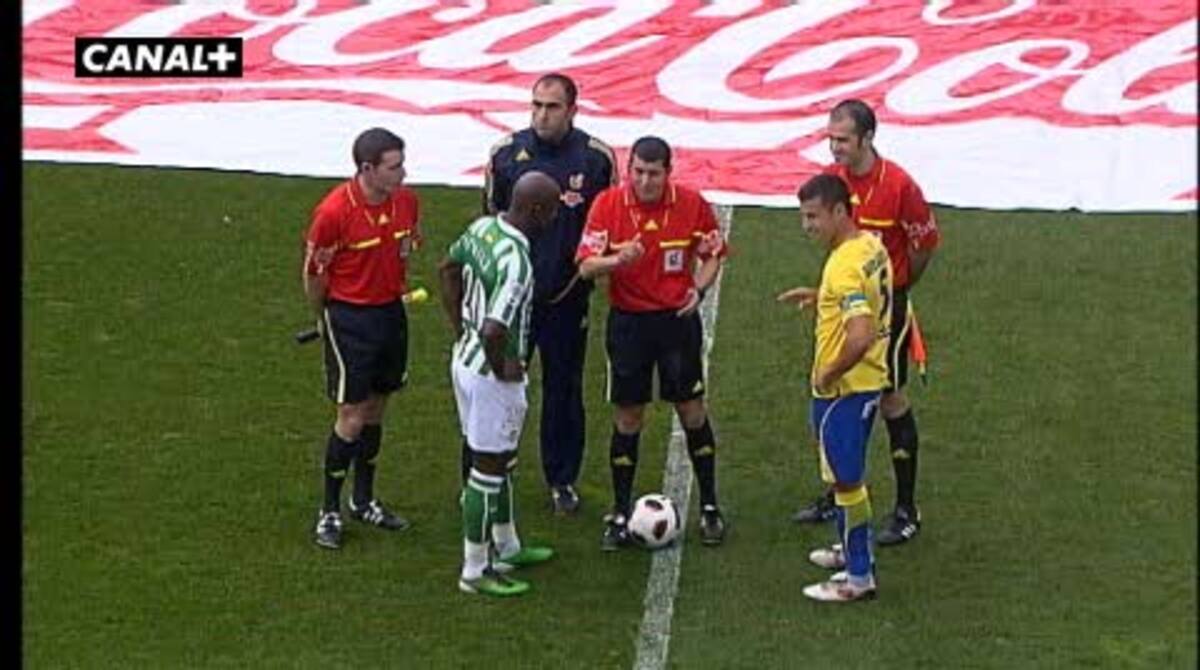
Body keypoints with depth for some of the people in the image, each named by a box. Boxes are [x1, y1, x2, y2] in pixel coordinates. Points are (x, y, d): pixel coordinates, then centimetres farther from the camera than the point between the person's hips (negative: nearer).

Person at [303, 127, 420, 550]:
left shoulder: (406, 202, -3)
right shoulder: (334, 211, -20)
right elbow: (314, 273, -8)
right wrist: (325, 321, 5)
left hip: (391, 312, 6)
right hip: (350, 318, -6)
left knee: (376, 408, 16)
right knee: (352, 417, -3)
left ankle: (364, 500, 30)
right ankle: (330, 512, 10)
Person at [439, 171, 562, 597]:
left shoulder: (483, 227, -1)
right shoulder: (517, 262, -29)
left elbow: (447, 269, 16)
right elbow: (493, 330, -36)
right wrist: (502, 368, -17)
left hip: (465, 358, 9)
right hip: (491, 374, -9)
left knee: (502, 460, 23)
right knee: (488, 469, 4)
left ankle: (506, 549, 38)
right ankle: (475, 571, 15)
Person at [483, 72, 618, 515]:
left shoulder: (596, 158, -4)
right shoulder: (507, 152, -2)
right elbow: (490, 217, 9)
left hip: (567, 294, 0)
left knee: (564, 388, 10)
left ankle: (563, 482, 23)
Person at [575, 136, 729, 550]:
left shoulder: (692, 204, -6)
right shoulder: (608, 204, -9)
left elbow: (713, 254, 8)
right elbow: (586, 266, -12)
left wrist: (699, 289, -10)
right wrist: (617, 260, -32)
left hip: (678, 319, 0)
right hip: (628, 322, 0)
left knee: (692, 410, 6)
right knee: (627, 417, 5)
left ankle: (709, 508, 19)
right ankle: (620, 515, 15)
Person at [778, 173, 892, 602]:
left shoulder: (844, 266, -26)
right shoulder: (871, 246, 4)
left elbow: (860, 337, -34)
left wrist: (828, 374, -20)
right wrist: (819, 296, 15)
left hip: (843, 388, -10)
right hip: (869, 380, 10)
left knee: (846, 480, 1)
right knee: (847, 474, 24)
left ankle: (859, 578, 9)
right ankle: (851, 550, 39)